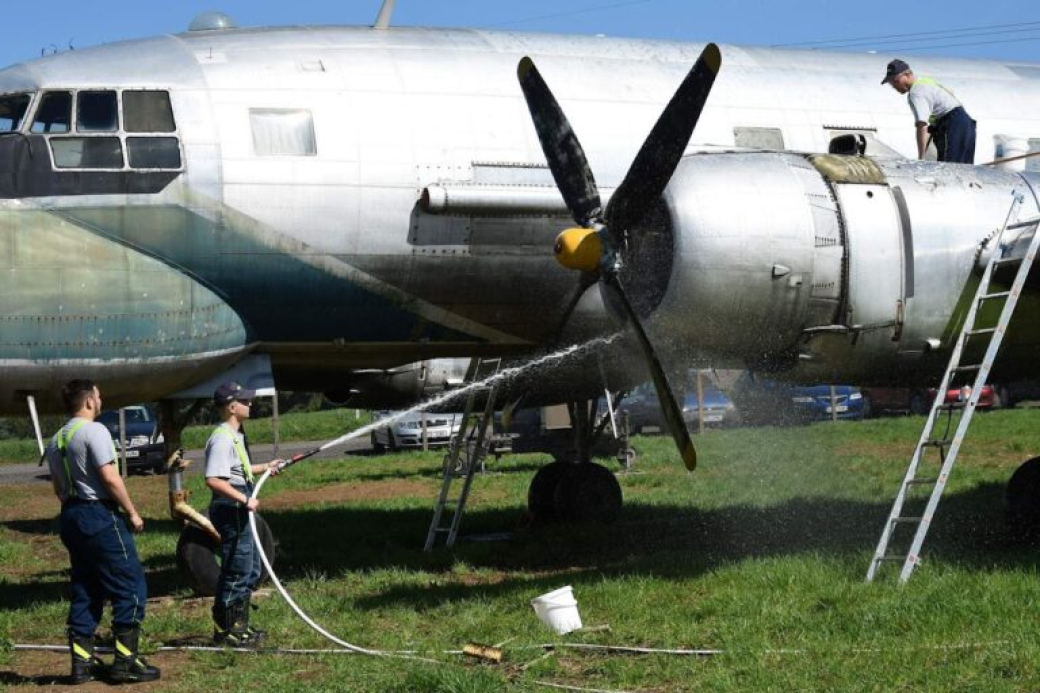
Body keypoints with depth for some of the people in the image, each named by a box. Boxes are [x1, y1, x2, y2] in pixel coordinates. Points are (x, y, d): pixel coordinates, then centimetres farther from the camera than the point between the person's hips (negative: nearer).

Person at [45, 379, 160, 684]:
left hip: (70, 517, 9)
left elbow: (58, 487, 17)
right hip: (100, 514, -9)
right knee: (130, 587, -3)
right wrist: (132, 513, -12)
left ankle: (82, 662, 11)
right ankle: (125, 660, -4)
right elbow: (110, 477, -18)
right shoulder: (94, 431, -12)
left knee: (85, 591, 12)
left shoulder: (56, 441, 14)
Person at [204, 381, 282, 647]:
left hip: (242, 509, 11)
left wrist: (265, 467, 24)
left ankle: (239, 625, 26)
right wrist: (244, 500, -27)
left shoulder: (235, 436, 15)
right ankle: (225, 629, 3)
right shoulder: (222, 438, -18)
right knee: (237, 570, -5)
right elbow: (213, 480, -27)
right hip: (231, 510, -11)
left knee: (251, 570, 17)